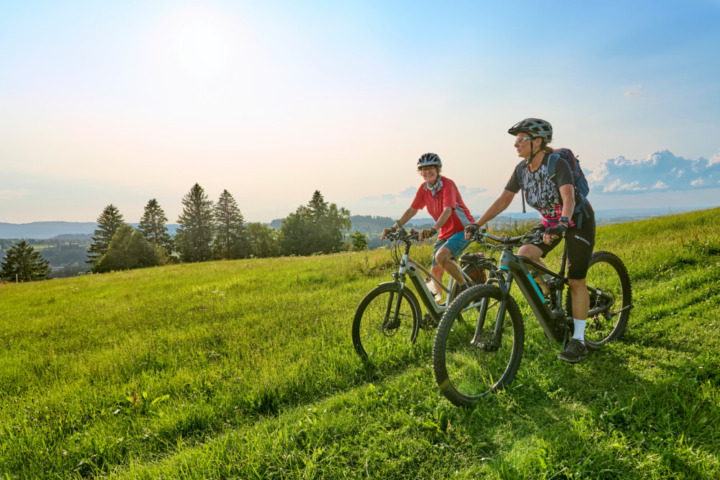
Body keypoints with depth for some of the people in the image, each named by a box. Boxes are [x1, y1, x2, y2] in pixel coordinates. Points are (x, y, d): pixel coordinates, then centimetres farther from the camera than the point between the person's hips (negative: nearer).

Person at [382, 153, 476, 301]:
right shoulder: (424, 188, 1)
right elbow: (412, 210, 6)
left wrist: (432, 229, -48)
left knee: (441, 256, -31)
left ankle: (466, 289, -13)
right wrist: (393, 228, -5)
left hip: (463, 229, -7)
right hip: (445, 233, 7)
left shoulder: (447, 184, -18)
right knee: (435, 272, 3)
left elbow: (447, 211, -32)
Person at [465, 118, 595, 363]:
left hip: (577, 220, -6)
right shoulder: (522, 170, -6)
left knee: (576, 281, -7)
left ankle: (578, 340, 5)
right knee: (524, 255, -18)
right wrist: (477, 224, -14)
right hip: (550, 221, 6)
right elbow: (503, 200, -5)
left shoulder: (557, 164, -25)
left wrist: (561, 225, -56)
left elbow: (569, 198, -38)